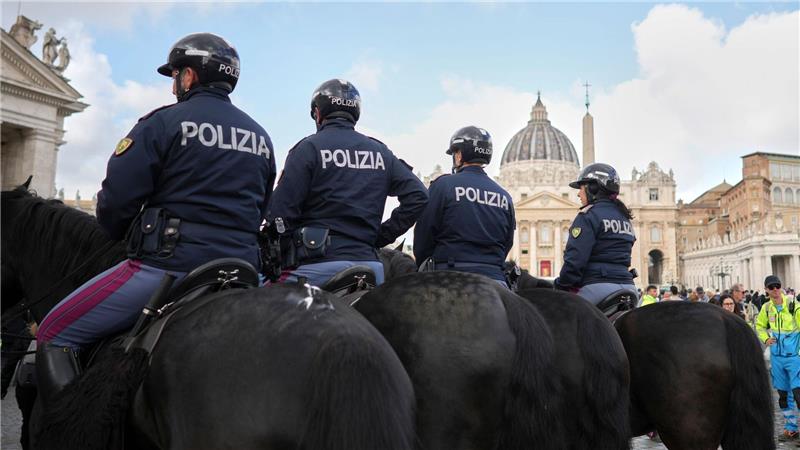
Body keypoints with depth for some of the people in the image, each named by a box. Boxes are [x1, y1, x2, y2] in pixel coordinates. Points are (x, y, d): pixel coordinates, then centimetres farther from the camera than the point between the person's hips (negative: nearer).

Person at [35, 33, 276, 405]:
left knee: (54, 335, 4)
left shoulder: (164, 122, -5)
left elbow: (116, 199, -8)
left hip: (169, 265, -7)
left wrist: (116, 236, 12)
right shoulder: (261, 137, 16)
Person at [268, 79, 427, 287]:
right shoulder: (380, 151, 14)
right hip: (369, 264, 5)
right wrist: (384, 234, 10)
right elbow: (418, 195, 8)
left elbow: (282, 209, -7)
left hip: (319, 265, -5)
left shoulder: (309, 147, -1)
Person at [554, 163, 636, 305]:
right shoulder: (625, 216, 19)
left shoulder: (588, 215, -7)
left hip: (599, 286, -8)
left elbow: (575, 257, -15)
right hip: (628, 286, 8)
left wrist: (562, 286, -6)